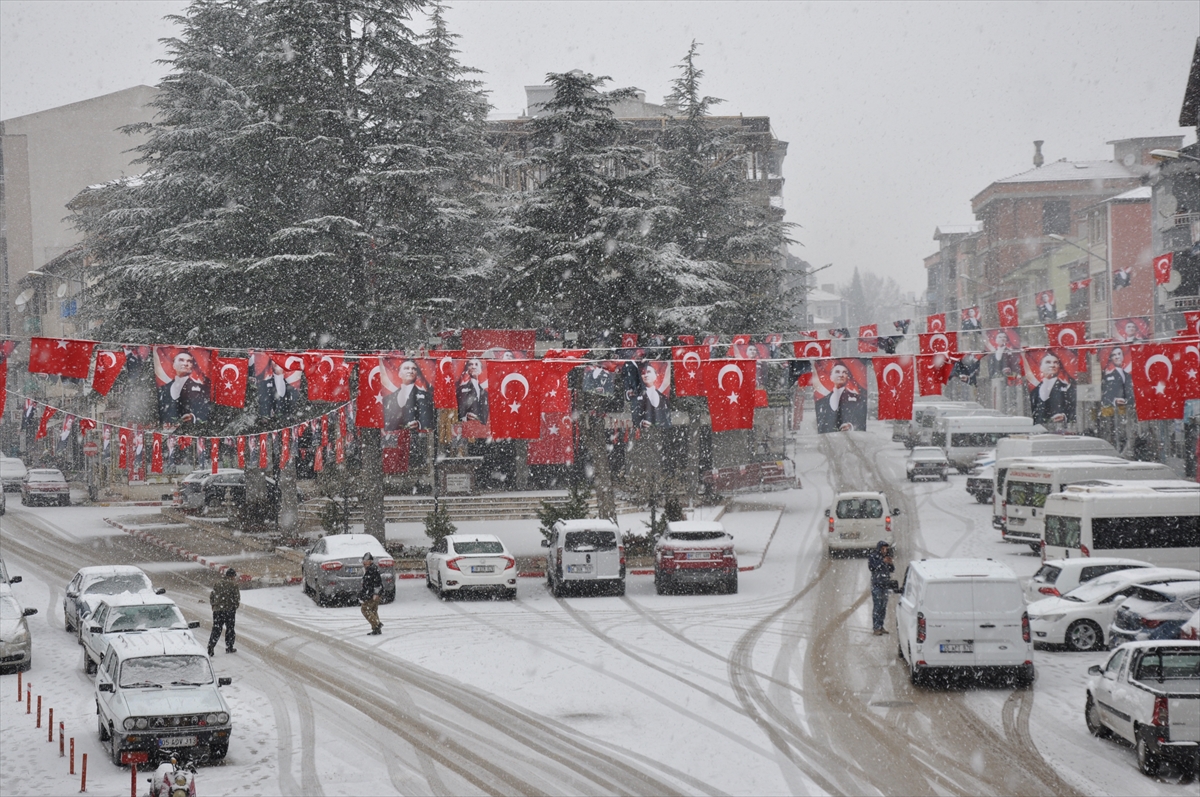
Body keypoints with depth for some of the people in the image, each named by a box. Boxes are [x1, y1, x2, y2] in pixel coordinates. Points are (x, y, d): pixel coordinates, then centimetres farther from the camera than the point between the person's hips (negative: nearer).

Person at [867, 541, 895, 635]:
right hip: (876, 584, -6)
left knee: (883, 606, 6)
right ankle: (875, 628, -11)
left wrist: (890, 563, -7)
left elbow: (892, 570, 13)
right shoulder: (872, 557, -5)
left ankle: (881, 626, 12)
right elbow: (872, 568, -19)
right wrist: (882, 562, -21)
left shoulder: (886, 557, 10)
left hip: (885, 584, 6)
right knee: (877, 606, -11)